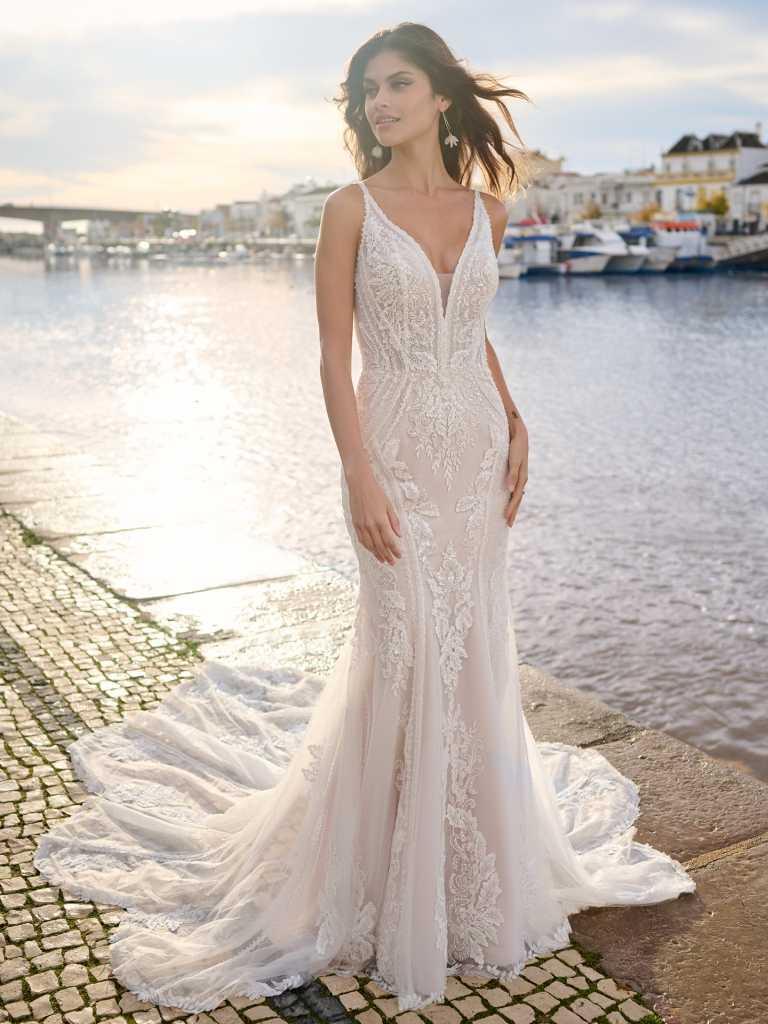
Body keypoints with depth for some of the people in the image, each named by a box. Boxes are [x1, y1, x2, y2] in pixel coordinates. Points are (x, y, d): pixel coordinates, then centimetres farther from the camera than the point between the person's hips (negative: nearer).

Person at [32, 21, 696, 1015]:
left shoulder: (487, 208, 8)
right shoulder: (352, 208, -5)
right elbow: (335, 356, -8)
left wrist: (516, 428, 7)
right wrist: (360, 477, -16)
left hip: (478, 447, 4)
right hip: (398, 453, -4)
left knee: (474, 647, 12)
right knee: (407, 651, 0)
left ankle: (477, 852, 34)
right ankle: (400, 878, 22)